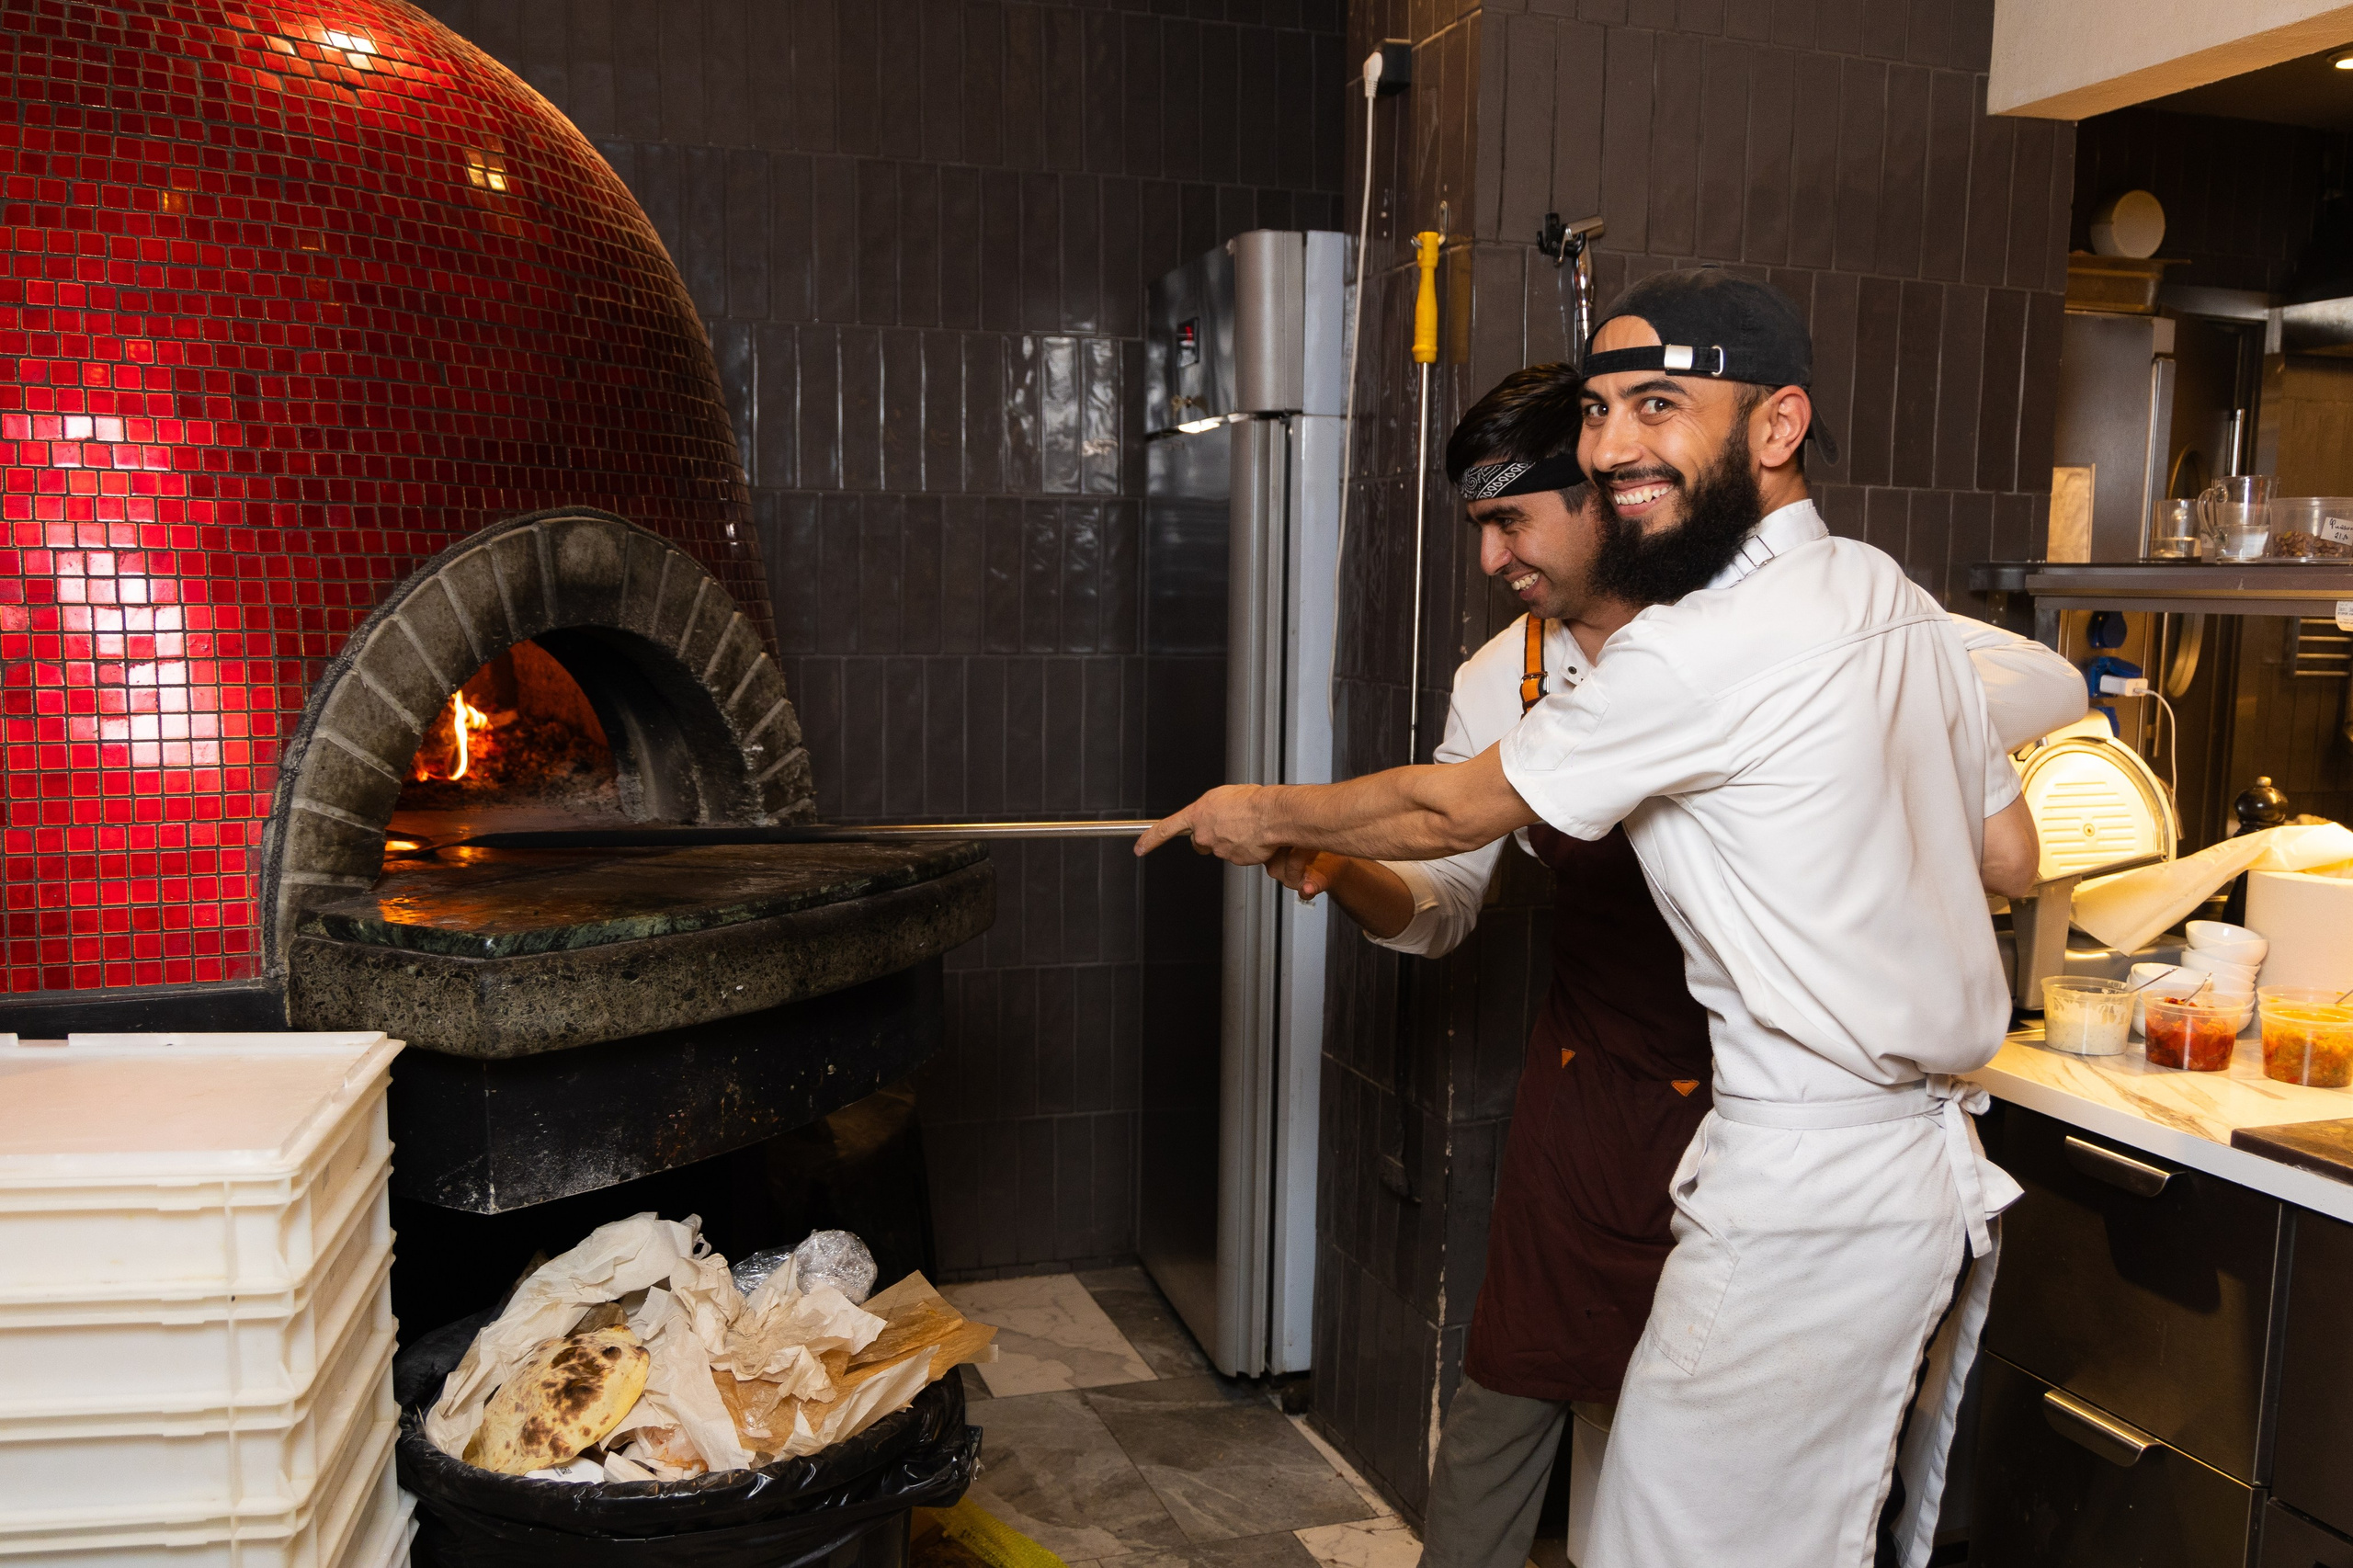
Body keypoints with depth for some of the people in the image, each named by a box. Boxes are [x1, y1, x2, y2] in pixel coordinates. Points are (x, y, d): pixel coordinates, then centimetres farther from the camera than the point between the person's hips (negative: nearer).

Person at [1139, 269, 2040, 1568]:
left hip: (1806, 1198, -9)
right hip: (1936, 1169, 10)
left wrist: (1266, 814, 7)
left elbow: (1450, 812, -9)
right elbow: (2008, 855, 17)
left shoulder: (1701, 649, -20)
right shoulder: (1899, 600, 7)